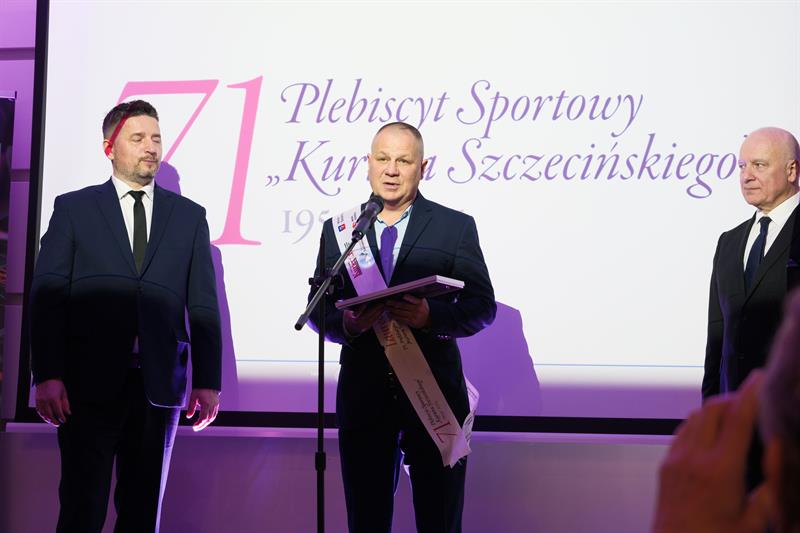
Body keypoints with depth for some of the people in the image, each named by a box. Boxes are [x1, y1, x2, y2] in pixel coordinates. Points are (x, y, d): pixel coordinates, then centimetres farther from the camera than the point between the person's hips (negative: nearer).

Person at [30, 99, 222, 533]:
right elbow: (46, 296, 1)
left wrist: (208, 381, 2)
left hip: (159, 384, 2)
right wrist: (47, 376, -10)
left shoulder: (189, 216, 14)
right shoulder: (74, 208, 8)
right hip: (88, 383, -2)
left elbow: (203, 303, 10)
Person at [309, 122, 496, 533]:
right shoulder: (338, 230, 9)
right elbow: (317, 308, 8)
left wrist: (431, 315, -20)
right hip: (363, 392, 2)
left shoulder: (456, 227, 3)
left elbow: (482, 307, -1)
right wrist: (345, 324, -16)